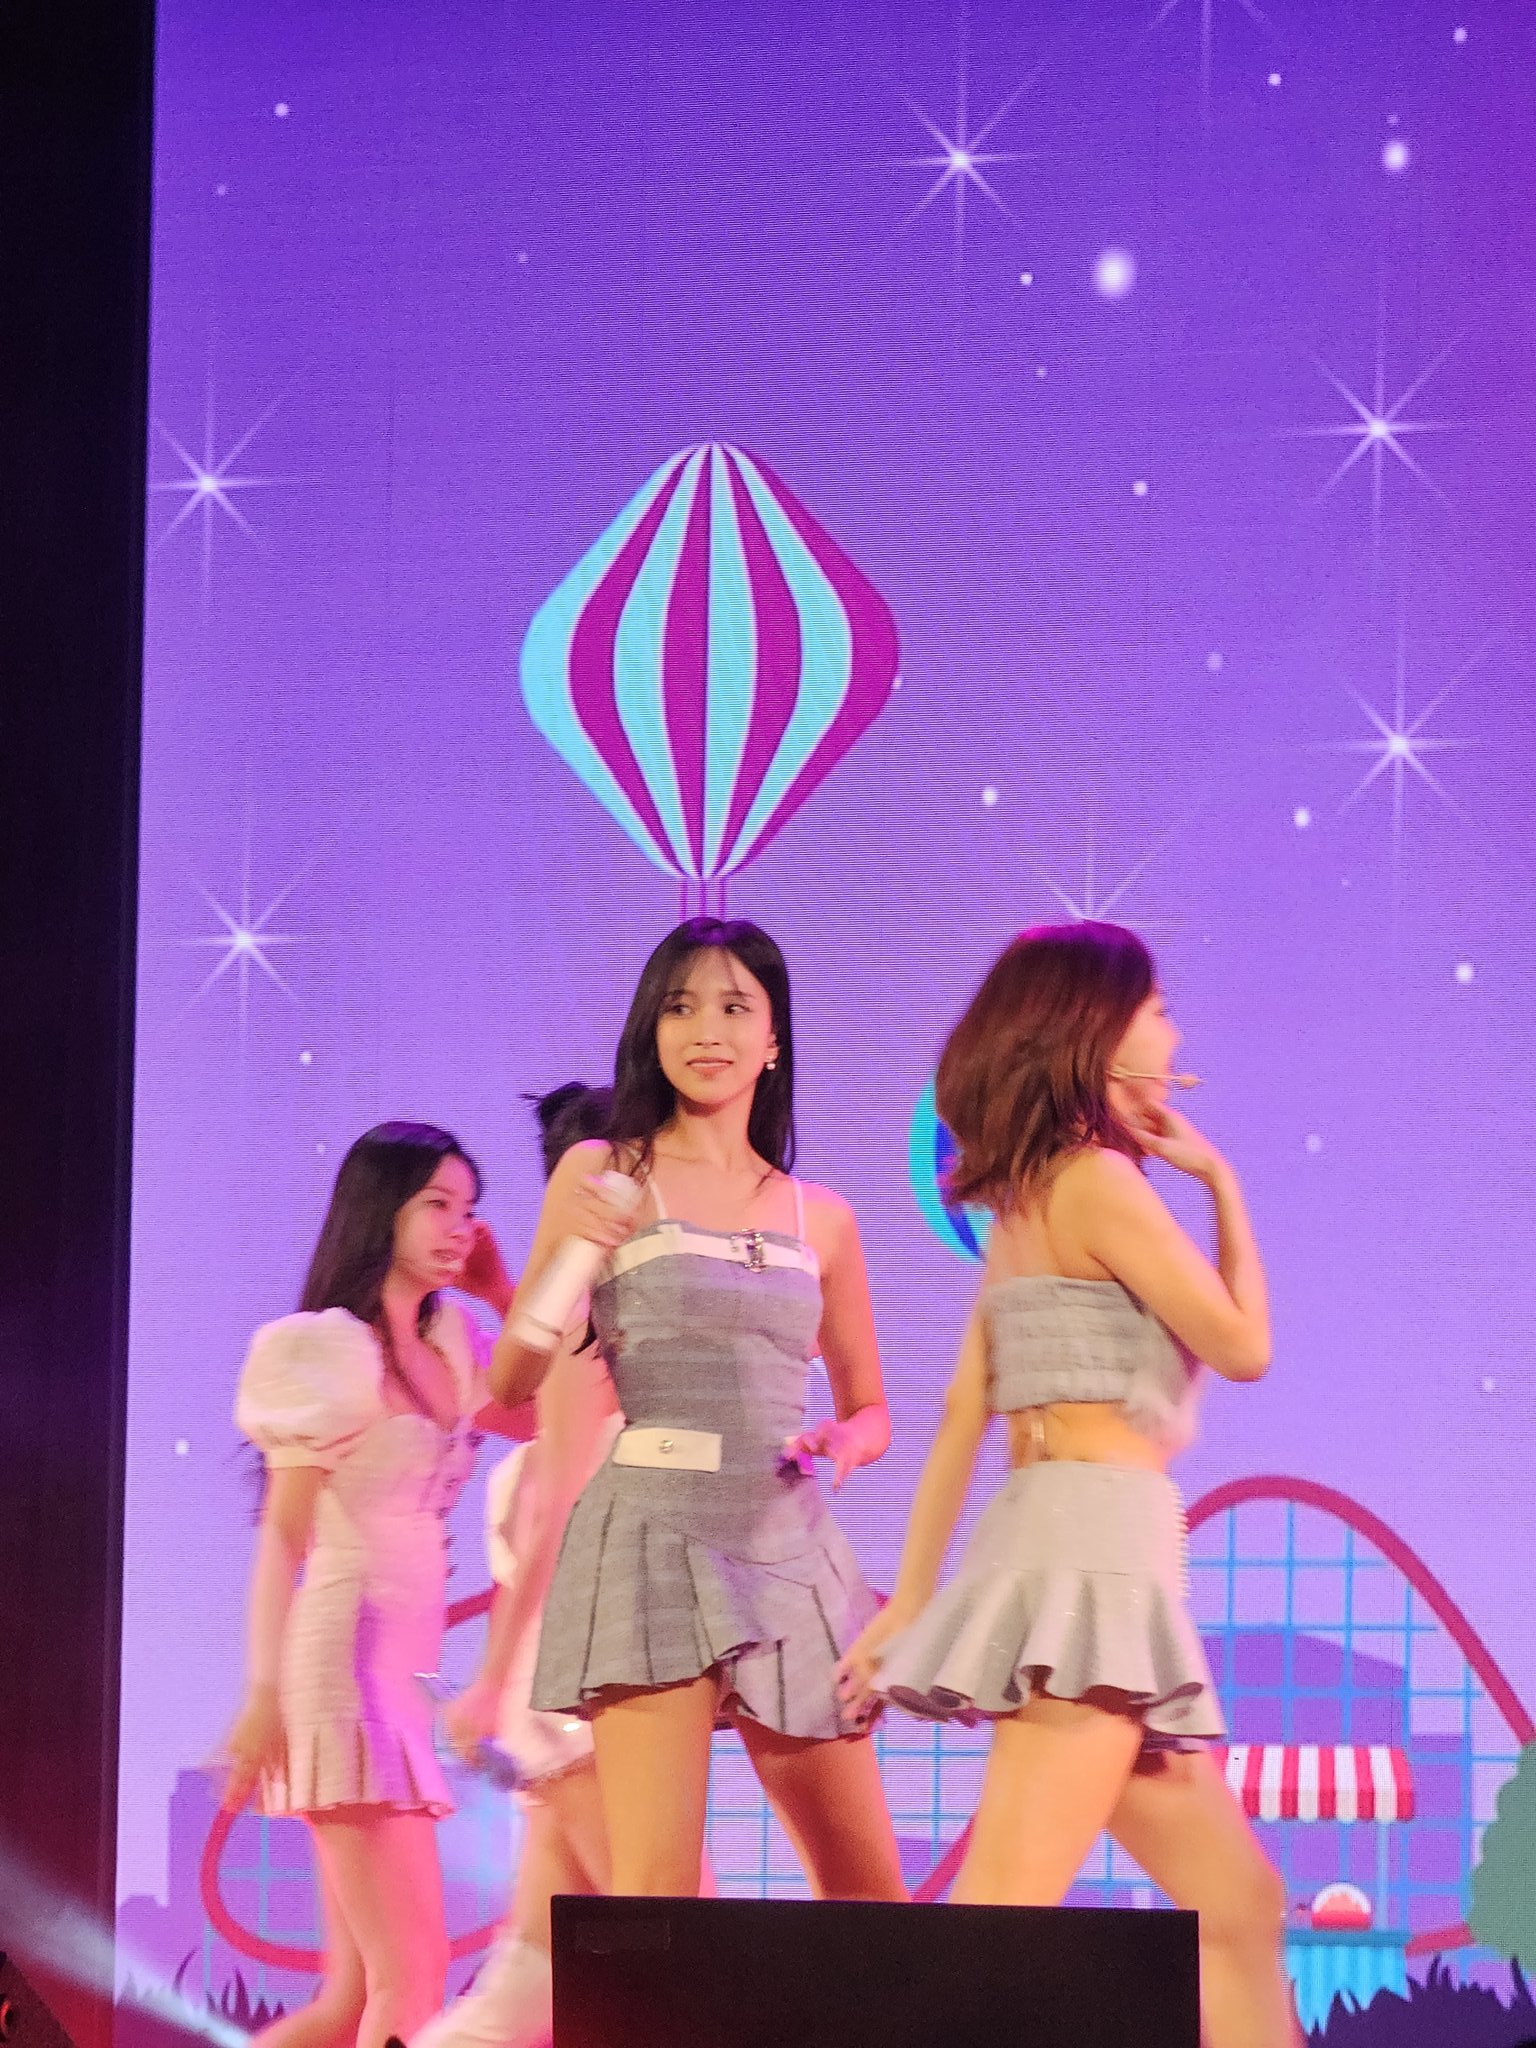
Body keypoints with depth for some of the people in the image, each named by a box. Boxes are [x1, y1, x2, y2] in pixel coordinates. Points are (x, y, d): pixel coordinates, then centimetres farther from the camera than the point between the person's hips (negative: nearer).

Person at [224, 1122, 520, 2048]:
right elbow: (282, 1534, -10)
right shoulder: (328, 1349, -6)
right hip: (343, 1652, -8)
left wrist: (505, 1296, 16)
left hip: (401, 1672, 9)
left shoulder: (445, 1343, 16)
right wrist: (264, 1693, -16)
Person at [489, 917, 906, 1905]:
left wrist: (846, 1440, -1)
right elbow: (513, 1382, 3)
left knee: (871, 1892, 4)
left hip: (788, 1545, 4)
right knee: (656, 1889, -14)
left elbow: (870, 1407, 22)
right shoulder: (604, 1175, 5)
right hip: (653, 1529, -4)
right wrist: (555, 1257, -14)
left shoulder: (820, 1218, 14)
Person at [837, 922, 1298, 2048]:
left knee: (1239, 1902, 12)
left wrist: (911, 1599, 15)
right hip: (1099, 1539, -10)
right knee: (1004, 1914, -18)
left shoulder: (1023, 1207, 20)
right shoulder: (1101, 1179, -6)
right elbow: (1244, 1347, -3)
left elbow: (961, 1417, 17)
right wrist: (1220, 1179, 9)